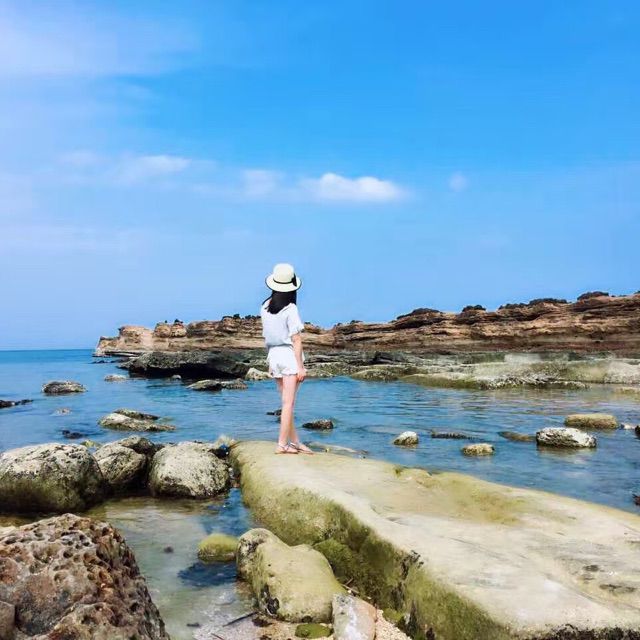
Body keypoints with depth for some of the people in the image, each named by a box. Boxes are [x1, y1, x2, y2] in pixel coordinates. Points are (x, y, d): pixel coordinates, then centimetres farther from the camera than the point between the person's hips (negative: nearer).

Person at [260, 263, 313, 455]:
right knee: (288, 403, 0)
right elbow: (296, 339, -13)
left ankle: (295, 442, 21)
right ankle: (282, 444, 3)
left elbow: (266, 336, 10)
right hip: (289, 355, -6)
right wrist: (301, 366, -10)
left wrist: (269, 360, 17)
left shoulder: (265, 308, 4)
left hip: (274, 354, 6)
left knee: (287, 402, 14)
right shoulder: (290, 309, -14)